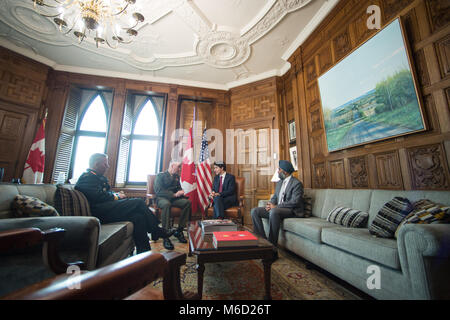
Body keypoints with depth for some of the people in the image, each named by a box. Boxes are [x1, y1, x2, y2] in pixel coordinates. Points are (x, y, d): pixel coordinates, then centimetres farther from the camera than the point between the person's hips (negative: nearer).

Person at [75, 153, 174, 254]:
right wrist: (117, 196, -5)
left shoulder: (99, 177, 25)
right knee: (138, 202, -20)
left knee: (138, 217, -13)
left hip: (107, 209, 10)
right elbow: (98, 196, -19)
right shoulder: (87, 177, -6)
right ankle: (157, 232, -10)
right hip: (100, 212, -10)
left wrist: (117, 194, 5)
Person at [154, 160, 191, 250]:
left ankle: (179, 231, -15)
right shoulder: (160, 175, 0)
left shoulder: (177, 176, 19)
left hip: (174, 198, 5)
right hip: (161, 198, -5)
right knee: (167, 204, -40)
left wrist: (180, 192, -1)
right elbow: (158, 191, -12)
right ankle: (165, 236, -34)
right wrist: (174, 194, -19)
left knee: (188, 202, -23)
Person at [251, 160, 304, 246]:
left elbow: (294, 202, -19)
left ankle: (272, 244, -24)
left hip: (292, 211, -8)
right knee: (254, 211, -8)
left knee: (274, 211, -38)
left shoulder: (296, 183, -9)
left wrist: (276, 206, -21)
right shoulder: (279, 182, 17)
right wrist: (270, 204, -6)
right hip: (276, 209, 8)